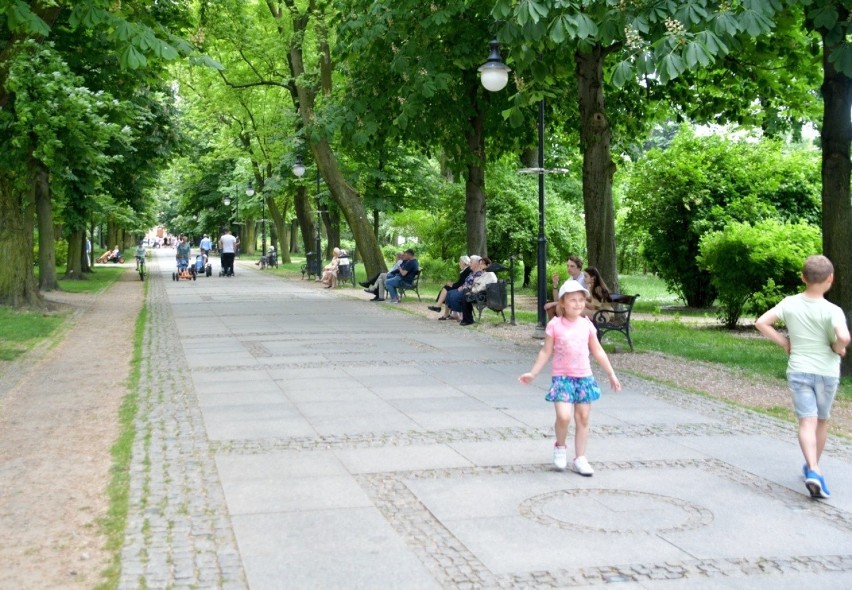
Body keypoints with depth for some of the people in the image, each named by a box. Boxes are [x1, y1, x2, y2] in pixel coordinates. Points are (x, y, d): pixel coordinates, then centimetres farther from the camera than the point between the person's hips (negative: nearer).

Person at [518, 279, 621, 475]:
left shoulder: (587, 325, 4)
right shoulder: (555, 325, -5)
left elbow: (598, 352, 12)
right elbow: (546, 352, 0)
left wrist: (611, 374, 12)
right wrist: (533, 373, -3)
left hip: (584, 377, 4)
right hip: (562, 377, -3)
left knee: (583, 418, 5)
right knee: (563, 416, -18)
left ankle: (580, 459, 15)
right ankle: (560, 446, 11)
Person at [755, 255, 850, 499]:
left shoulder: (789, 303, -4)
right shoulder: (832, 311, -15)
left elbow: (761, 323, -6)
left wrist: (784, 342, 3)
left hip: (798, 371, 1)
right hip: (827, 372, -1)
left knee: (807, 422, -5)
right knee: (822, 421, 19)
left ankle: (812, 470, -24)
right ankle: (813, 467, 33)